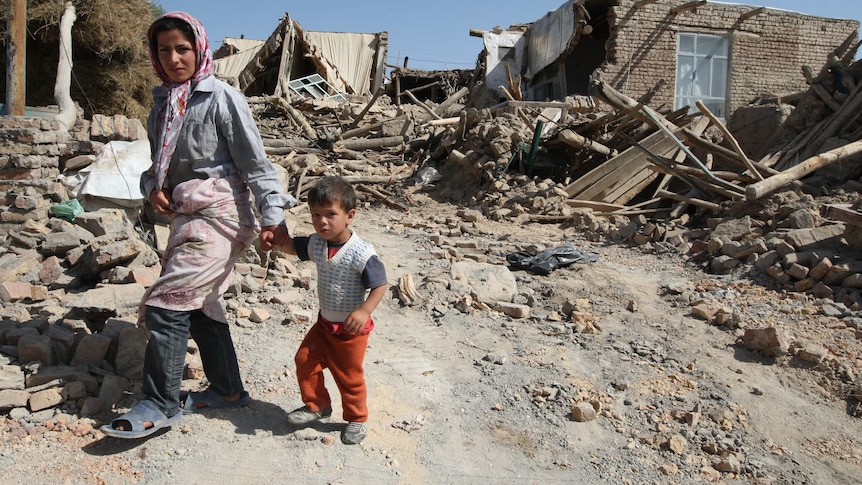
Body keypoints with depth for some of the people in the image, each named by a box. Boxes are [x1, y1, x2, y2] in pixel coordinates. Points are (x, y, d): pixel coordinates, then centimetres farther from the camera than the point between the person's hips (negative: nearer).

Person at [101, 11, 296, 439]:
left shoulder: (221, 98, -8)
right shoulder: (163, 102, 13)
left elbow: (255, 163, -11)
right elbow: (160, 161, 21)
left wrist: (272, 216, -16)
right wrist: (153, 188, 0)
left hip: (218, 215, -8)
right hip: (187, 217, 8)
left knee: (167, 305, -11)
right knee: (200, 306, 14)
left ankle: (160, 404, 1)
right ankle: (228, 390, 28)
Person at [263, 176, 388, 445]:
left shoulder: (362, 253, -27)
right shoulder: (316, 243, -6)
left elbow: (380, 285, -25)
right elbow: (294, 247, 13)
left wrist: (364, 311, -39)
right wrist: (277, 240, -9)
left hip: (351, 327, -6)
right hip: (324, 322, 6)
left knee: (349, 375, 8)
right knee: (305, 361, 13)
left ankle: (356, 418, 32)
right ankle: (316, 405, 36)